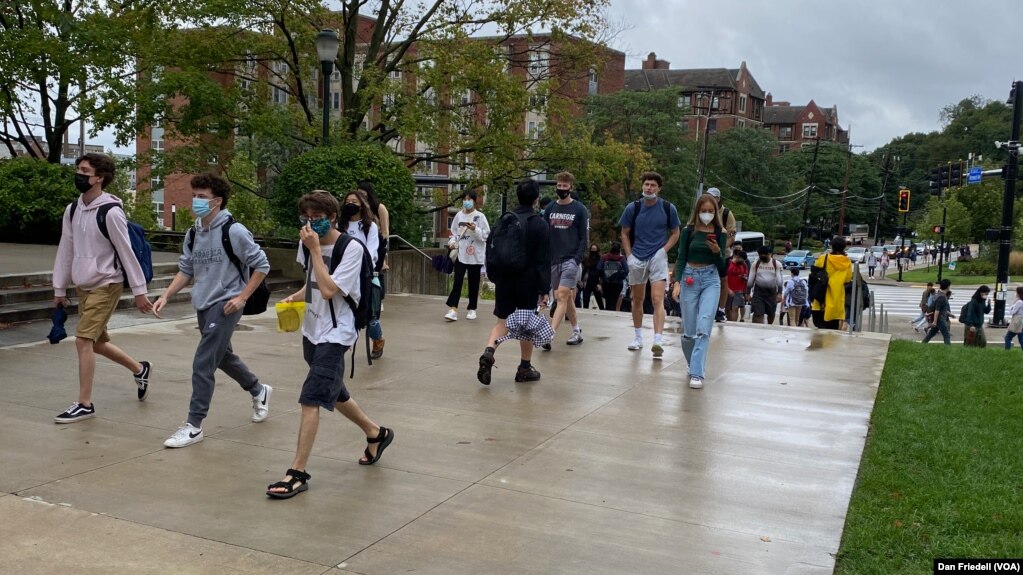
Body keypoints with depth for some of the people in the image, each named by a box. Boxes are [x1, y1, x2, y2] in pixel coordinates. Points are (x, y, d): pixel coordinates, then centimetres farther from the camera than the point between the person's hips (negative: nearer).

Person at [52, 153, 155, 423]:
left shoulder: (111, 212, -17)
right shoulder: (72, 210, 5)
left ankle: (85, 404, -2)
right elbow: (65, 251, 10)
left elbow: (127, 253, -15)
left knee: (83, 341, -11)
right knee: (96, 342, 15)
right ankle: (139, 369, 37)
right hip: (83, 286, 8)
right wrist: (59, 289, 12)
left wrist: (139, 291, -12)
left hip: (106, 285, -8)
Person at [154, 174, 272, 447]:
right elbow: (186, 270, 13)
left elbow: (261, 265, -11)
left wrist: (242, 297, -13)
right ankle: (259, 391, 45)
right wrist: (166, 296, 0)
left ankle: (194, 425, -1)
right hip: (203, 305, 8)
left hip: (225, 305, -8)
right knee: (223, 356, 22)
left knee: (203, 364, -10)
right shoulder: (193, 234, 5)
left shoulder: (233, 231, -15)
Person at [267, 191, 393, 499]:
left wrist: (315, 249, -23)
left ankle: (298, 473, -6)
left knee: (310, 399, -13)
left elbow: (328, 290, -26)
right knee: (333, 393, 20)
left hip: (335, 333, -8)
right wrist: (295, 297, 1)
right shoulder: (310, 243, 3)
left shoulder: (352, 248, -17)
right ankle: (376, 433, 42)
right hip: (313, 330, 8)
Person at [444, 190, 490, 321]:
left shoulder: (480, 216, -4)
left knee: (473, 283, 8)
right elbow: (454, 232, 13)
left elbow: (486, 235, -7)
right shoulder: (459, 215, 6)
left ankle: (472, 309, 20)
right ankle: (453, 309, -9)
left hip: (475, 256, -2)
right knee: (457, 282, -5)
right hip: (461, 254, 2)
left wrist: (475, 229, -22)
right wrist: (452, 242, -5)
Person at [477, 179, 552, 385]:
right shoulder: (540, 225, -9)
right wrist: (545, 290, -9)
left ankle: (488, 352, -15)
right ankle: (525, 368, 19)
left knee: (503, 321, 11)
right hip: (529, 282, -3)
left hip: (504, 280, 3)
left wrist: (494, 278, 18)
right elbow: (544, 261, -11)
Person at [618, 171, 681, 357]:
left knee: (658, 300, -14)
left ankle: (658, 341, -20)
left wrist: (664, 250, -6)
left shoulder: (668, 208, -2)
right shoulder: (633, 208, -1)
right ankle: (638, 338, 27)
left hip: (658, 258, -2)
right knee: (637, 299, 13)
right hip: (637, 259, 2)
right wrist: (629, 255, -2)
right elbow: (625, 234, 8)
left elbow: (675, 234, 9)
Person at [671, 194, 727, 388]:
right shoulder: (689, 230, 1)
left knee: (704, 327, -14)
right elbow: (681, 258, 2)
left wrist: (717, 251, -18)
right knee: (688, 330, 3)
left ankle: (697, 373, -16)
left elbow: (722, 266, 2)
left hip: (711, 279, -1)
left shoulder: (720, 233, 2)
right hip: (689, 278, 1)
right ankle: (694, 364, 28)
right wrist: (677, 283, -11)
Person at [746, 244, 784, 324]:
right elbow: (750, 279, 3)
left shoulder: (776, 264, -2)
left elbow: (779, 280, -7)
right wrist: (748, 293, 1)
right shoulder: (756, 264, 1)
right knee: (758, 313, -11)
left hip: (771, 292, 0)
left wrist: (779, 293, -15)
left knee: (771, 313, 13)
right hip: (758, 291, 0)